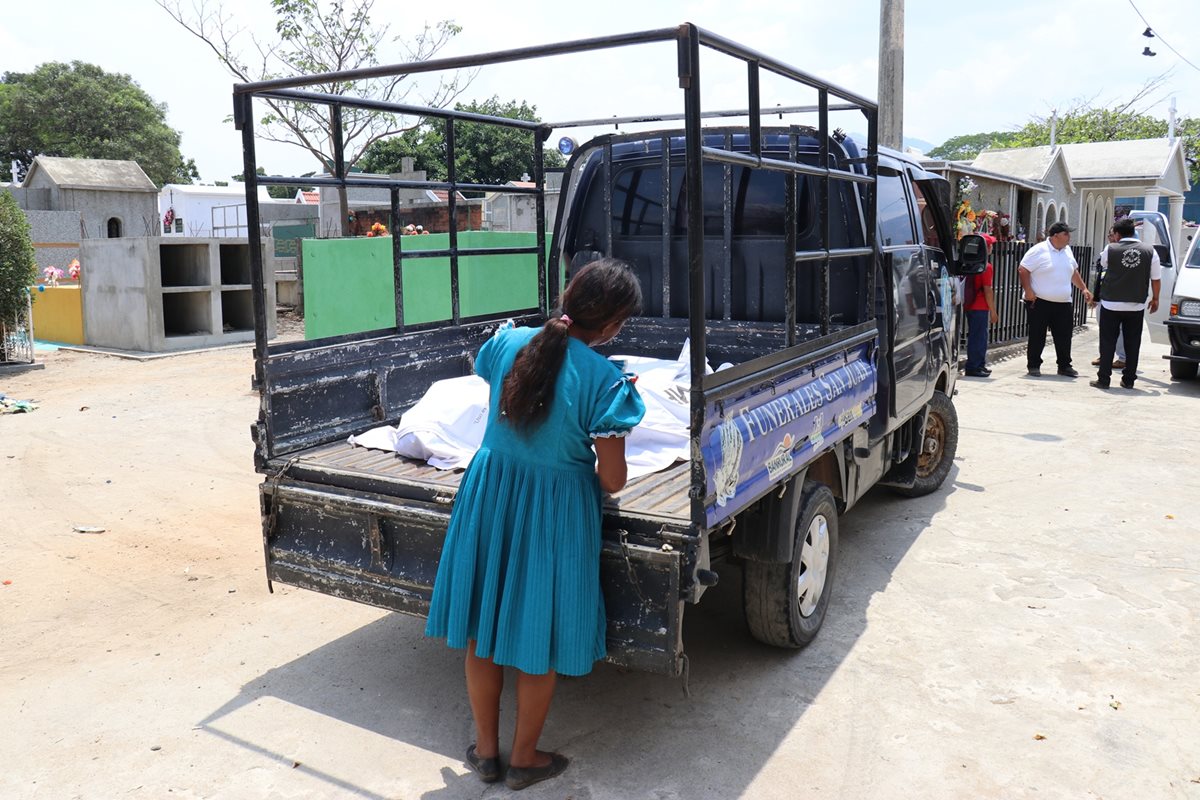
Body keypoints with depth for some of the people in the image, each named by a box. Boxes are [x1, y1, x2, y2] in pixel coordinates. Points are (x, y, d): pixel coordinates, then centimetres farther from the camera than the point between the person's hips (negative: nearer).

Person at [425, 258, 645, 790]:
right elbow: (612, 480, -16)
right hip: (555, 509, -4)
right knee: (538, 640, 14)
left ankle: (486, 750, 35)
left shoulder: (509, 341, -5)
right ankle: (524, 759, 31)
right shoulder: (603, 379, -19)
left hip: (489, 492, 5)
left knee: (483, 627, 19)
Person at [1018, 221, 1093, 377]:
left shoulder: (1067, 251, 12)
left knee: (1064, 336, 7)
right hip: (1040, 302, -6)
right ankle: (1033, 365, 11)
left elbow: (1074, 272, 25)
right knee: (1037, 336, 1)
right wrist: (1028, 291, -18)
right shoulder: (1039, 250, -9)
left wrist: (1084, 289, 21)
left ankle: (1064, 366, 17)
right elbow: (1023, 270, -12)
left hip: (1063, 303, 6)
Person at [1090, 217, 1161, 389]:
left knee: (1108, 343, 4)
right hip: (1136, 306, 2)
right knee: (1132, 344, 10)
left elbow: (1102, 264, 15)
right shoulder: (1150, 251, -2)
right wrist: (1155, 299, 16)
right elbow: (1156, 279, 4)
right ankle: (1129, 380, 14)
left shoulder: (1110, 250, -8)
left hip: (1111, 305, -2)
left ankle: (1103, 379, 3)